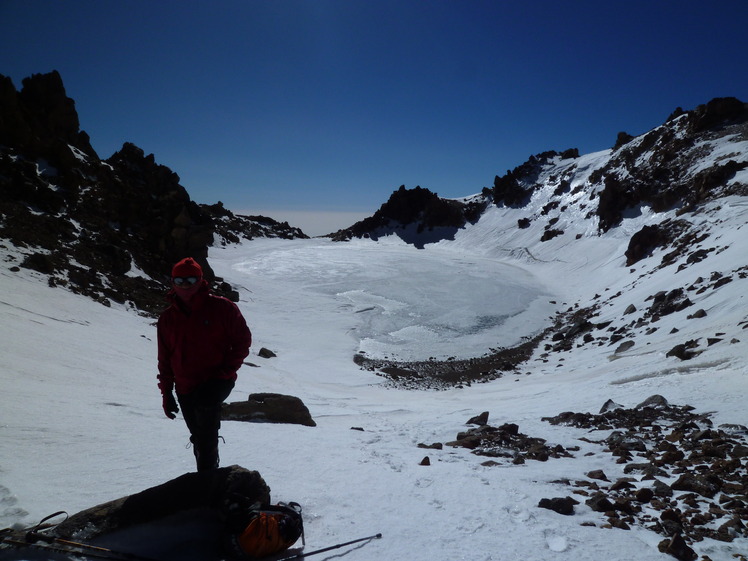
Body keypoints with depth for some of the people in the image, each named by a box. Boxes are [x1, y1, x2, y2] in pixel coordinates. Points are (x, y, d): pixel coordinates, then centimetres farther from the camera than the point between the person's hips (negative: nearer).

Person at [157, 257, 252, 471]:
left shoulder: (222, 308, -4)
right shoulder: (167, 318, 8)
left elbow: (243, 339, -1)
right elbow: (164, 359, 15)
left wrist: (227, 369, -12)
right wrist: (166, 393, 12)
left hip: (217, 381, -5)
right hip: (185, 388, 5)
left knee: (205, 405, -33)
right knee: (199, 439, 12)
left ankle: (208, 471, -24)